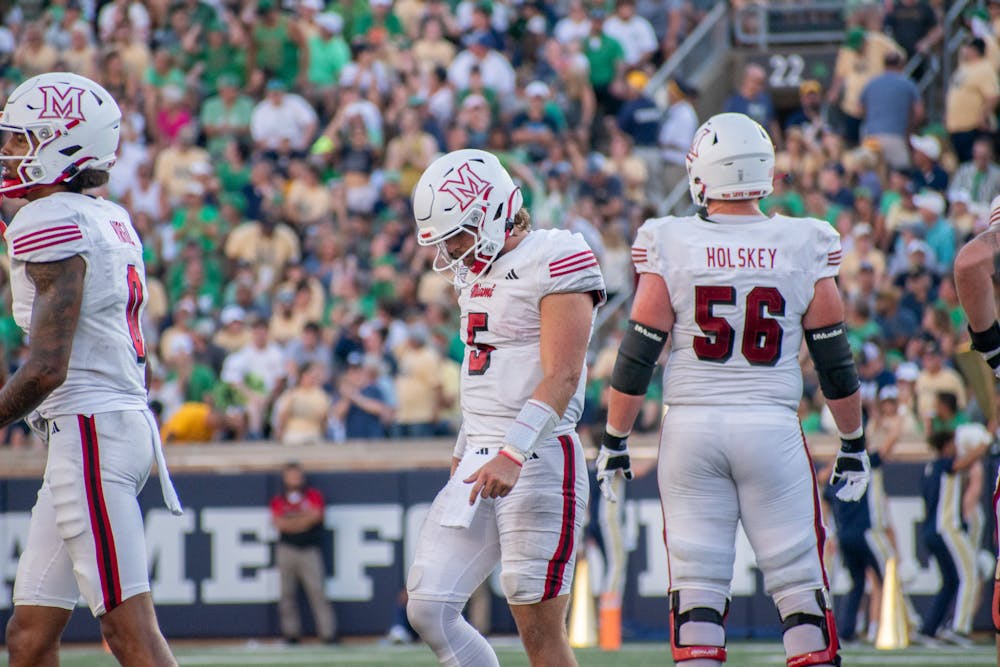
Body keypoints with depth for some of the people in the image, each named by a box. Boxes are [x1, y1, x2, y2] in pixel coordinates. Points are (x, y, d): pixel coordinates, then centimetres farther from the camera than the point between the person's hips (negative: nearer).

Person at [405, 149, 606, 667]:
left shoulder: (556, 261, -10)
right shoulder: (476, 271, 17)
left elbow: (561, 376, -19)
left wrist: (513, 454, -27)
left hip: (538, 461, -9)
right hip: (480, 464, 9)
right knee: (428, 609, 0)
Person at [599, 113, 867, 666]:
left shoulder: (670, 247, -4)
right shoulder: (803, 250, -1)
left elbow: (636, 357, -2)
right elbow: (834, 362, 5)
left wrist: (614, 440, 8)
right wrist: (853, 444, 16)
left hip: (691, 426, 0)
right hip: (773, 428, 0)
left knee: (696, 591, 4)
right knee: (800, 589, 5)